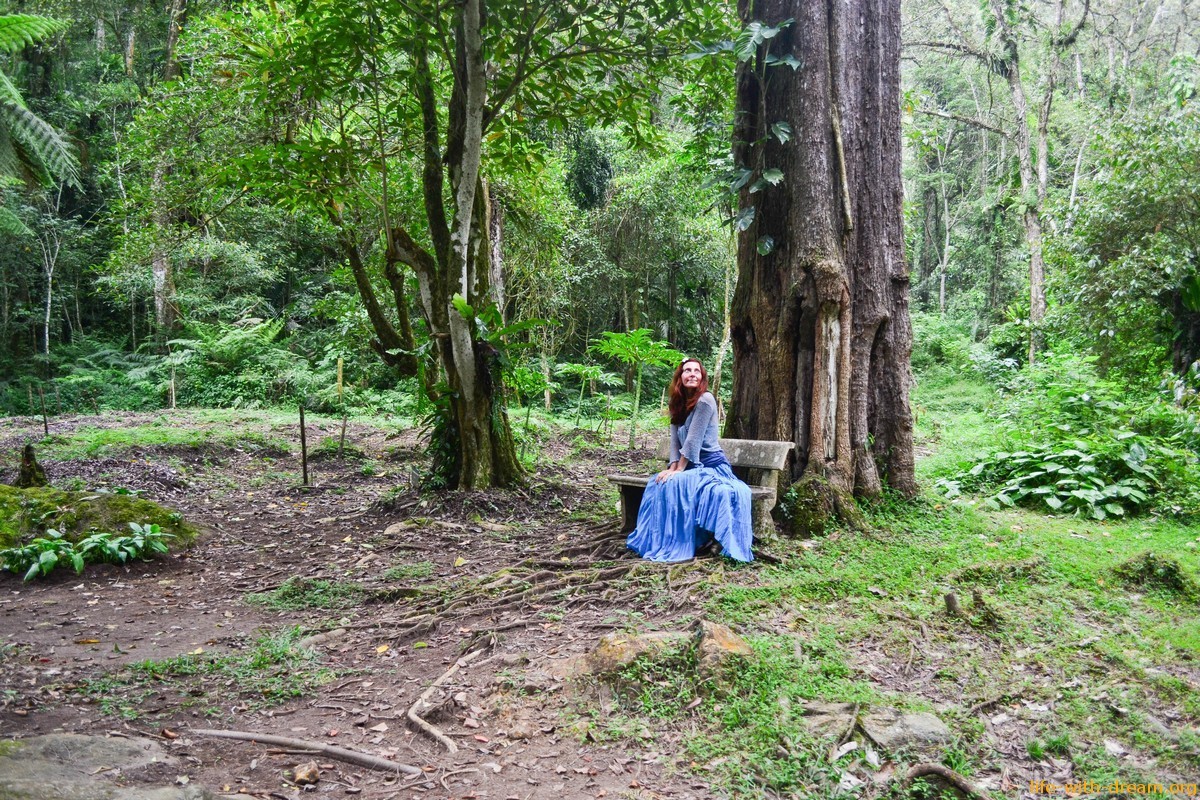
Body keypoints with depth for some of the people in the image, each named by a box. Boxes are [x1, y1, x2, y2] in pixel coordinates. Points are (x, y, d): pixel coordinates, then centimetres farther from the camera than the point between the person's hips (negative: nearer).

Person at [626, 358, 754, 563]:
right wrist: (673, 468, -11)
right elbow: (675, 441, 4)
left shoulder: (705, 399, -15)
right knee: (657, 483, -9)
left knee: (675, 484, -28)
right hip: (693, 467, 8)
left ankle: (682, 545, -16)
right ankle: (658, 539, 0)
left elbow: (693, 439, -19)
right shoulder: (679, 404, 10)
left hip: (712, 465, -8)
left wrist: (679, 470, -17)